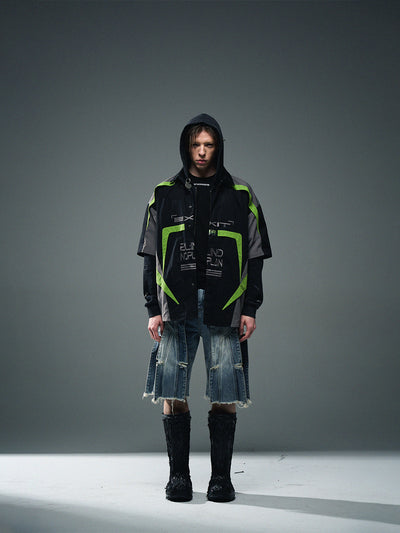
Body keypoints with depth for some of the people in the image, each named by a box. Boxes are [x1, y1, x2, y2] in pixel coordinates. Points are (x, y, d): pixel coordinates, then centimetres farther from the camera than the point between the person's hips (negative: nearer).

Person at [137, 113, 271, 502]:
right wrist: (153, 309, 1)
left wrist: (251, 309, 0)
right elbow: (151, 257, 9)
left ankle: (221, 477, 12)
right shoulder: (164, 196, 10)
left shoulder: (241, 196, 9)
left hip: (224, 309, 0)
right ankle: (179, 475, 13)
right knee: (172, 394, 1)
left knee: (224, 396, 0)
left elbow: (254, 257, 8)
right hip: (175, 309, 1)